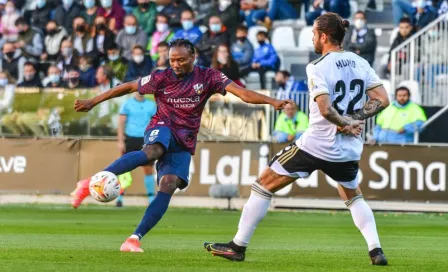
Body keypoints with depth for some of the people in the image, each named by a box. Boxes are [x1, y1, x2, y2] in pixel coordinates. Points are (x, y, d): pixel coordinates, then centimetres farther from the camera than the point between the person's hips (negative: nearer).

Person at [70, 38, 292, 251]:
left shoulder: (208, 77, 0)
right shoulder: (161, 78, 0)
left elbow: (243, 94, -9)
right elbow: (127, 87, 9)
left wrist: (273, 102, -23)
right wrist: (92, 102, 10)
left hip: (184, 143, 3)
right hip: (162, 129, -2)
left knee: (168, 186, -19)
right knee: (151, 152, -38)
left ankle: (135, 238, -21)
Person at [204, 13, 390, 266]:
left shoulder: (318, 67, -13)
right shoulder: (360, 63, 4)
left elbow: (325, 109, -24)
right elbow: (382, 100, 1)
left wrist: (345, 123, -7)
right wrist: (354, 119, -3)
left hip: (316, 145, -5)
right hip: (349, 149, 6)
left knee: (263, 186, 8)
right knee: (354, 196, 30)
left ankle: (238, 246, 9)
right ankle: (376, 250, 13)